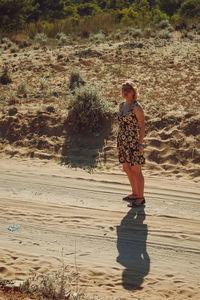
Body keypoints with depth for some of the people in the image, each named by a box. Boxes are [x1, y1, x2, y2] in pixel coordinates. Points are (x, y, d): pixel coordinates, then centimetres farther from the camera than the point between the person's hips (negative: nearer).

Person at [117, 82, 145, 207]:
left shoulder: (137, 107, -12)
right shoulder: (121, 105, 12)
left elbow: (142, 126, -14)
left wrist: (140, 144, -17)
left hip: (133, 142, -8)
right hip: (122, 141, 8)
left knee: (136, 170, -2)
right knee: (127, 168, 15)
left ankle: (141, 197, 7)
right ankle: (135, 193, 29)